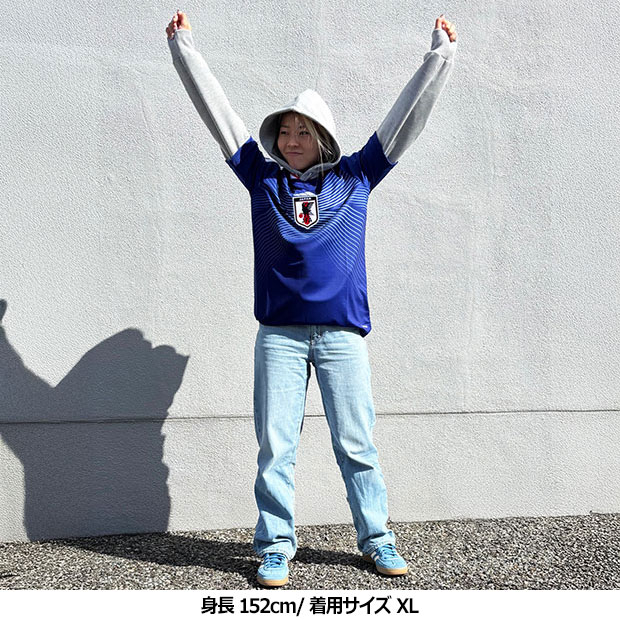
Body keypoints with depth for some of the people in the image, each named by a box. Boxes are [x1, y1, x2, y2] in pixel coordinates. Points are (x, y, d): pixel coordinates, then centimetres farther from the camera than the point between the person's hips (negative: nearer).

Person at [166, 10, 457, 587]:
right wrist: (183, 46, 15)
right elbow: (216, 108, 13)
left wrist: (441, 53, 15)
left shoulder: (354, 177, 10)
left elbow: (408, 115, 13)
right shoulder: (262, 177, 11)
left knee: (357, 445, 5)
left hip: (342, 333, 0)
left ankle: (376, 538, 18)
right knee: (275, 445, 1)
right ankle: (275, 546, 13)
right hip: (279, 334, 0)